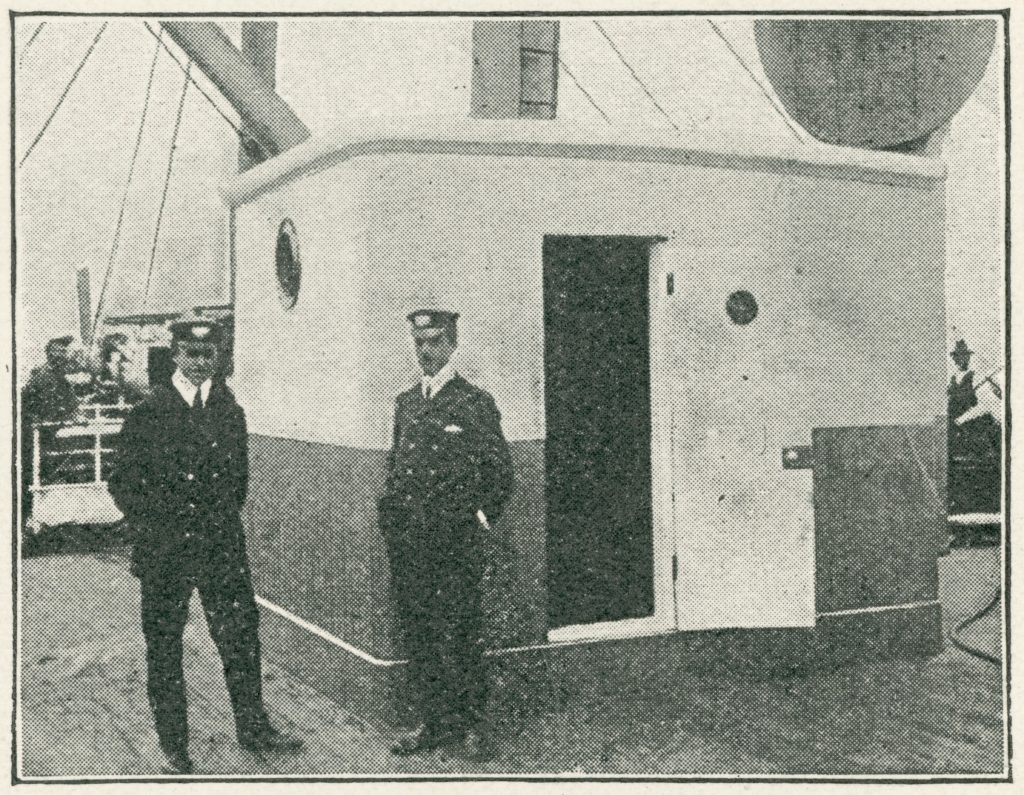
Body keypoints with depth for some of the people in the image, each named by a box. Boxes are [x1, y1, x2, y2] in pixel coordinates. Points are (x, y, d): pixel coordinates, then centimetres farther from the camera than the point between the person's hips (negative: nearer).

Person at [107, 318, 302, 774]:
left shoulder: (231, 411, 7)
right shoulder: (147, 415, -3)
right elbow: (123, 485, 1)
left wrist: (224, 521, 9)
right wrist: (154, 529, -4)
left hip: (223, 547, 3)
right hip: (164, 549, -2)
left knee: (241, 637, 4)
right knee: (163, 648, 7)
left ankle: (253, 729, 19)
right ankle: (173, 744, 21)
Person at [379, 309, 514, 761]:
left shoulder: (475, 403, -3)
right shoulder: (406, 403, 14)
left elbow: (501, 472, 0)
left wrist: (480, 519, -3)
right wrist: (392, 512, 13)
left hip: (456, 543, -5)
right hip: (408, 543, 5)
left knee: (459, 635, -3)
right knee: (416, 634, 9)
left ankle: (471, 724, 9)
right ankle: (431, 723, 20)